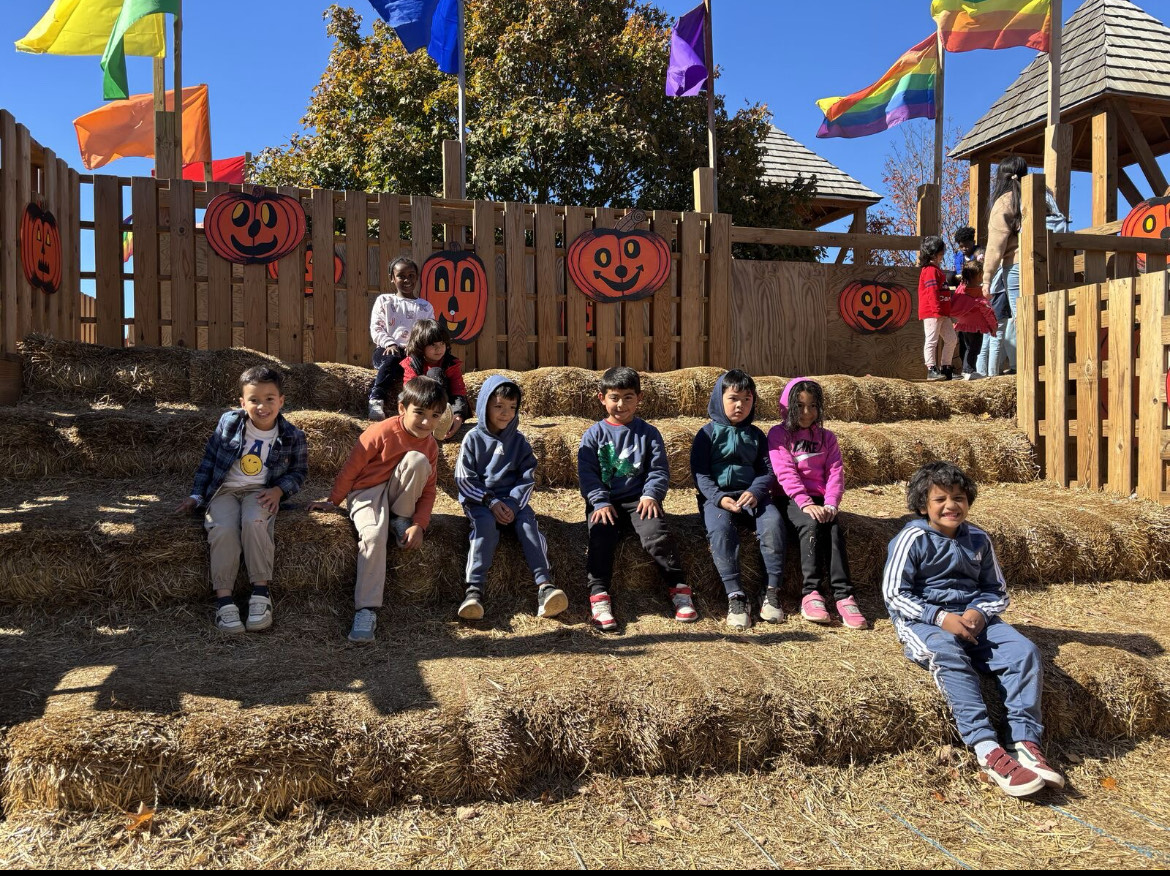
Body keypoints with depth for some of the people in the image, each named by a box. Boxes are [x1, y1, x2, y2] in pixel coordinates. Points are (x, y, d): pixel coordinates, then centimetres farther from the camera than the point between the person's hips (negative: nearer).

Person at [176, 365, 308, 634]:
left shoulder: (292, 437, -3)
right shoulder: (228, 423, -1)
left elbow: (299, 471, 8)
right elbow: (209, 458, 9)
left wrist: (278, 490, -10)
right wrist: (196, 495, 7)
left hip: (261, 492, -1)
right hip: (225, 490, 1)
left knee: (254, 522, -35)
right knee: (223, 529, -30)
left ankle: (261, 593, -26)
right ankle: (224, 599, -25)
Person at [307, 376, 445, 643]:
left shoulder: (430, 445, -1)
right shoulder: (382, 432, -17)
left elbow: (428, 490, 1)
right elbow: (351, 468, -9)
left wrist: (419, 524, -12)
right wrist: (332, 502, -2)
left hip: (399, 497, 4)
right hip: (366, 492, -4)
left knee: (418, 460, -25)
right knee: (374, 536, -34)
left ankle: (401, 521, -9)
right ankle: (366, 611, -30)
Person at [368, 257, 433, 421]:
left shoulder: (425, 307, 18)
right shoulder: (383, 301, 17)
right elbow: (376, 328, 5)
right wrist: (390, 344, -15)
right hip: (387, 349, 0)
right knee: (392, 359, -36)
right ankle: (377, 400, -43)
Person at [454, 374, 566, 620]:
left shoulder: (519, 441, 11)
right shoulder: (473, 438, 3)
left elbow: (528, 478, 5)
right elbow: (464, 479, -3)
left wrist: (512, 504, -12)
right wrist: (491, 502, -15)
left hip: (512, 500, 2)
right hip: (479, 500, -2)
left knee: (528, 522, -27)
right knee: (486, 524, -33)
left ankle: (544, 585, -39)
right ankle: (474, 589, -39)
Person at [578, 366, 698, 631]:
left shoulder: (648, 433, 11)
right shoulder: (594, 435, 10)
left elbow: (659, 470, 7)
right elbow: (587, 473, 2)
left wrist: (651, 494, -12)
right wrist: (600, 502, -12)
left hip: (638, 499, 0)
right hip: (604, 501, 0)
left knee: (656, 533, -26)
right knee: (600, 534, -27)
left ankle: (679, 589, -16)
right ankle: (598, 596, -28)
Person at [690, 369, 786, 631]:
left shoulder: (756, 435, 16)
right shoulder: (708, 433, 6)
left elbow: (767, 471, 8)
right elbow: (699, 473, -1)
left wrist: (755, 493, -14)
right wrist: (719, 498, -18)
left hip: (752, 495, 3)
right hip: (717, 497, -2)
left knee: (773, 521, -29)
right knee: (720, 528, -35)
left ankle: (772, 590, -22)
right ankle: (735, 595, -32)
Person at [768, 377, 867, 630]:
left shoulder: (826, 437, 18)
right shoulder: (779, 435, 6)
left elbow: (836, 472, 7)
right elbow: (785, 472, -6)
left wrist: (830, 504, -11)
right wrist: (805, 503, -20)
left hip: (819, 500, 3)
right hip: (792, 499, -3)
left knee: (833, 530, -27)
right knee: (811, 525, -32)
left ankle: (844, 596, -32)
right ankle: (811, 593, -32)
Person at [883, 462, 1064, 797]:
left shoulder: (978, 540, 11)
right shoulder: (914, 538, -4)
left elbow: (997, 590, 18)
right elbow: (894, 593, -8)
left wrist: (979, 612, -6)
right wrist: (940, 617, -20)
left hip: (972, 619, 6)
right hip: (924, 622, -5)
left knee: (1024, 651, -19)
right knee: (949, 656, -36)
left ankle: (1026, 743, -22)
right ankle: (988, 752, -42)